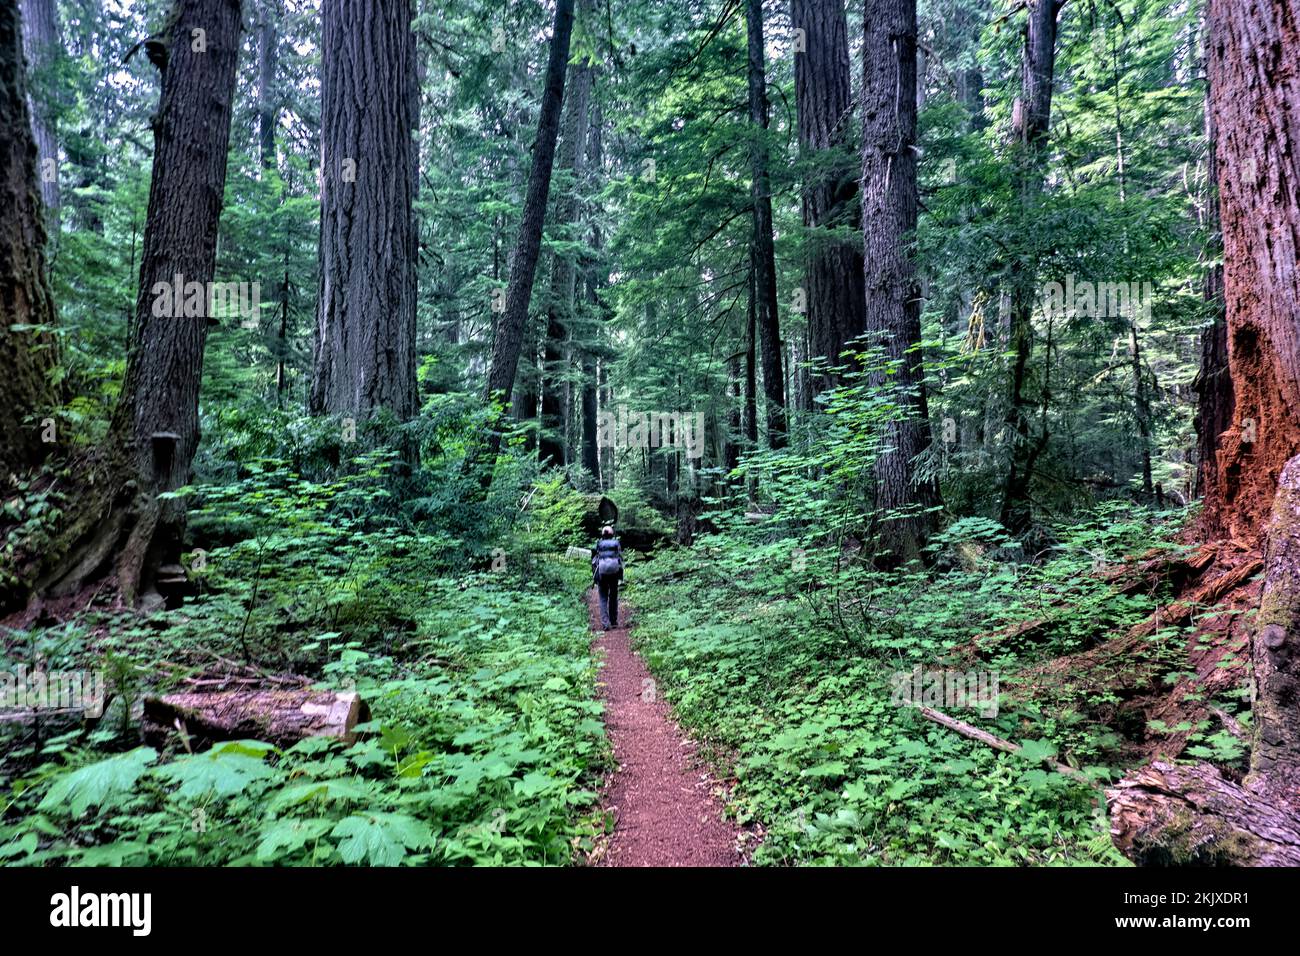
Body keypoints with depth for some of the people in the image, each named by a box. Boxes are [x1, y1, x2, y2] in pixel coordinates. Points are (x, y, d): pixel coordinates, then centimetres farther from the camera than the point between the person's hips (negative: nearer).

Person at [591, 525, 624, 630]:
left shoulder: (598, 544, 2)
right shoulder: (616, 543, 3)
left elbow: (594, 560, 2)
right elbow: (621, 558, 1)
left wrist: (594, 576, 10)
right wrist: (621, 574, 10)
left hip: (602, 574, -1)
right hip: (614, 574, 1)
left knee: (603, 599, 5)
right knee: (613, 597, 16)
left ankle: (605, 622, -9)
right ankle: (614, 621, 20)